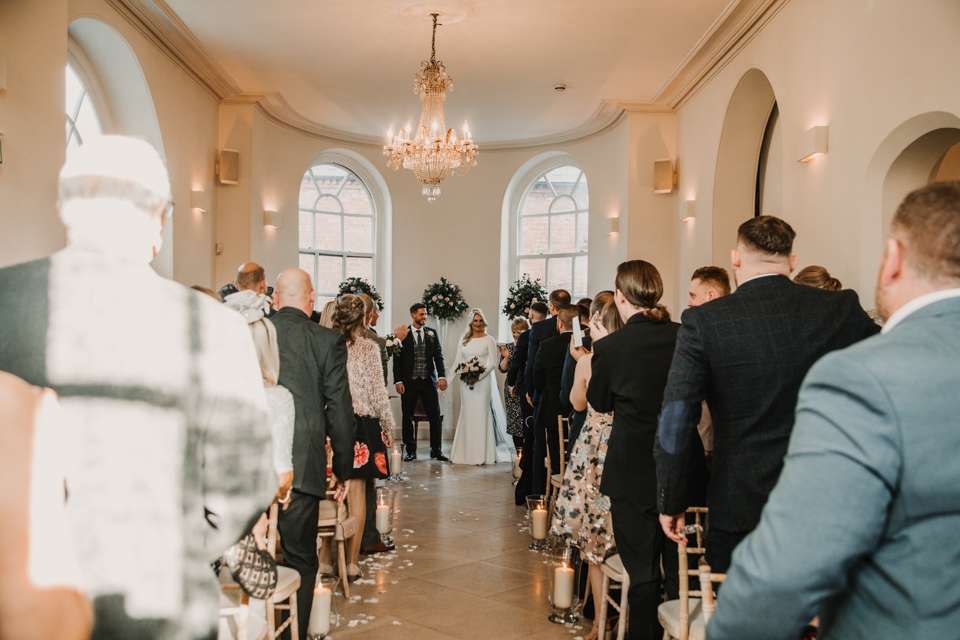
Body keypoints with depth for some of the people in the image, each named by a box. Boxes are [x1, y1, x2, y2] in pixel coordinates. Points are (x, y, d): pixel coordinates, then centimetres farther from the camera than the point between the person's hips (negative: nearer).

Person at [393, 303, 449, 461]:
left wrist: (442, 376, -8)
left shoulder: (432, 333, 6)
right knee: (408, 417, 5)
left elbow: (438, 356, 4)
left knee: (435, 416, 1)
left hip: (429, 381, 2)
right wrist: (398, 381, -8)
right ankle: (411, 451, 16)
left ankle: (436, 450, 12)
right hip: (409, 382, -2)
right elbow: (397, 359, -1)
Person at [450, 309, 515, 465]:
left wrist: (479, 376, -16)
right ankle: (465, 453, 10)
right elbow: (457, 362, 10)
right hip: (465, 382, 3)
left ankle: (482, 454, -1)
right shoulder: (463, 341, 11)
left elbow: (493, 363, -5)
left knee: (481, 415, -4)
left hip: (483, 381, -3)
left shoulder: (489, 340, 0)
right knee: (466, 415, 4)